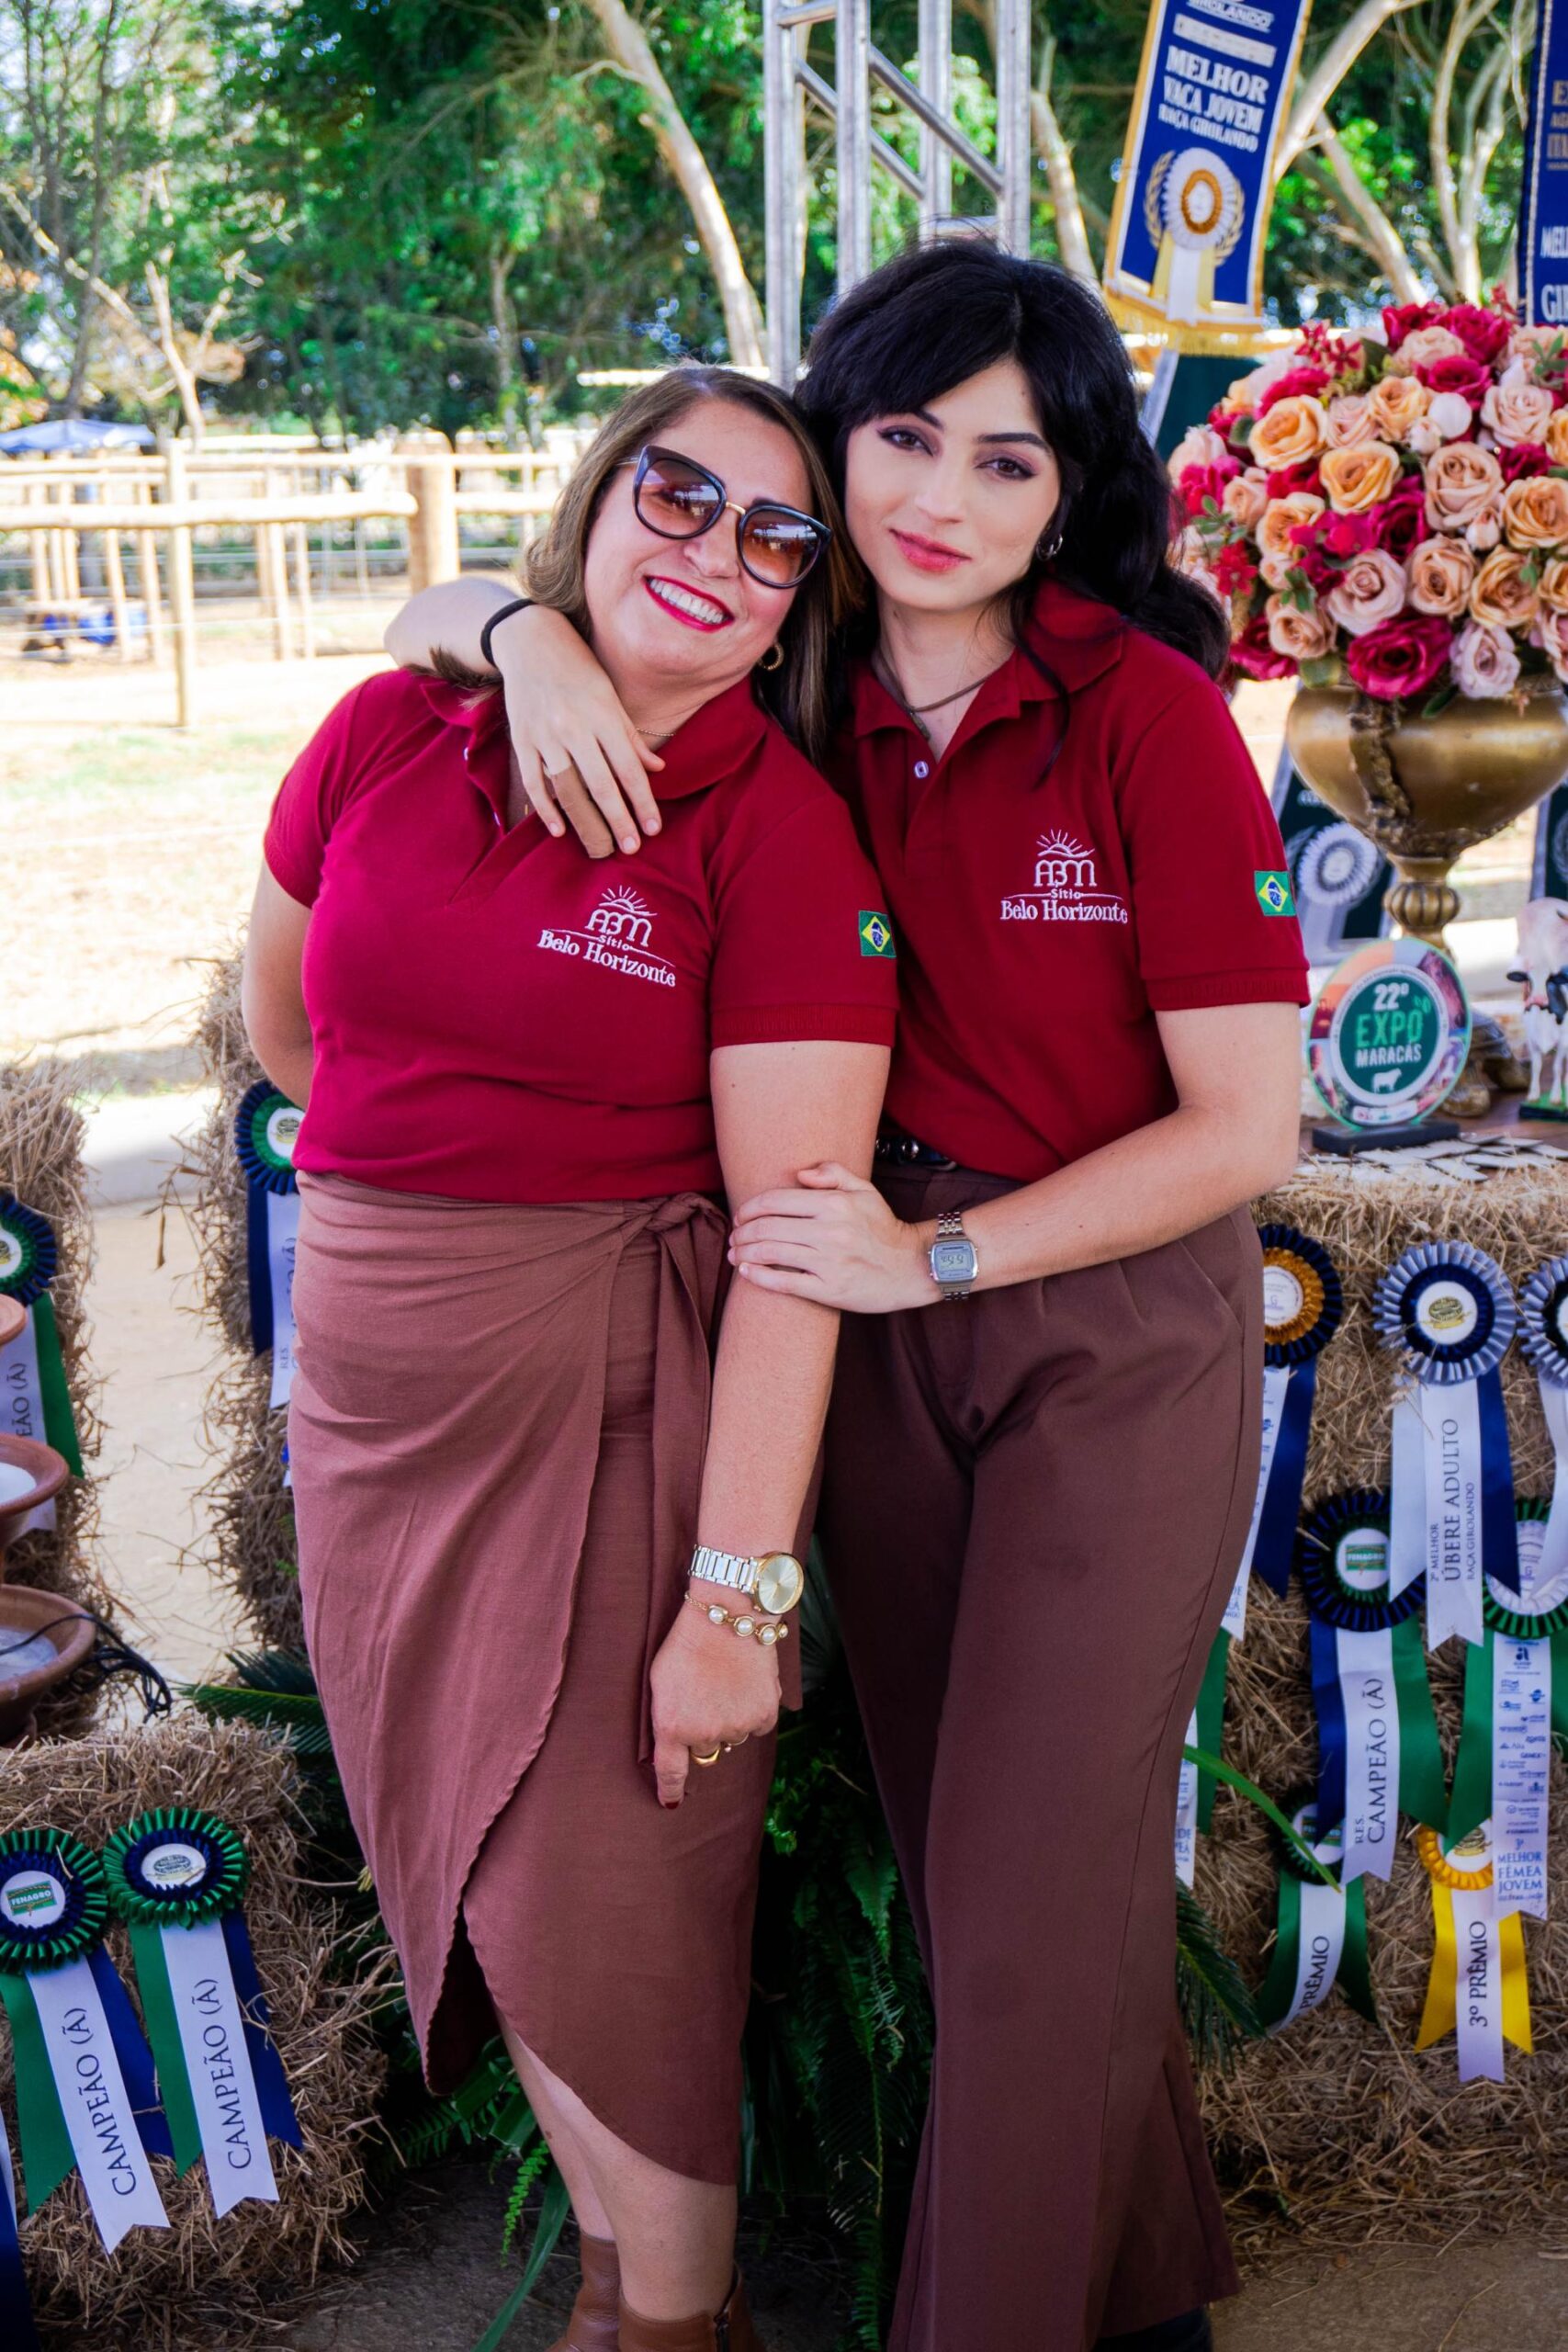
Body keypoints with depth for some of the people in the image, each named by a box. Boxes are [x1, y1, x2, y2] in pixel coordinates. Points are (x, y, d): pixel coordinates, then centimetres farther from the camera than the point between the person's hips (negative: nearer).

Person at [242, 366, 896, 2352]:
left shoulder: (781, 830, -11)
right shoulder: (387, 734, 2)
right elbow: (280, 1019, 17)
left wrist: (739, 1591, -19)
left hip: (611, 1398, -5)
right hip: (369, 1377, 5)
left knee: (604, 1905, 2)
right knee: (470, 1866, 16)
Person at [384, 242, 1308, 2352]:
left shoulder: (1150, 714, -15)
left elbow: (1245, 1126, -14)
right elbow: (430, 609, 9)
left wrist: (937, 1257, -17)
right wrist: (534, 633, -14)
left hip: (1114, 1332, -5)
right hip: (880, 1320, 5)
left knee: (1028, 1887, -1)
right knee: (952, 1842, 17)